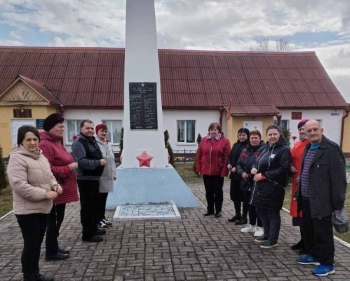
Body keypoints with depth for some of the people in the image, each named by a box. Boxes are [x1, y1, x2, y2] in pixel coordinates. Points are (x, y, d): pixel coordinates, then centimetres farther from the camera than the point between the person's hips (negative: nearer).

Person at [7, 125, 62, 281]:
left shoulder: (40, 156, 10)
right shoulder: (17, 158, -16)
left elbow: (49, 176, 19)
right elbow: (19, 186, -25)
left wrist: (55, 185, -3)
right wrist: (45, 194, -23)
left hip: (43, 208, 8)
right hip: (27, 210, -8)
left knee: (38, 243, 18)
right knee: (31, 244, 2)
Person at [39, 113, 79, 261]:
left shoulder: (56, 142, 15)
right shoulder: (45, 145, -19)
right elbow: (47, 170, -26)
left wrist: (71, 165, 14)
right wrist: (68, 168, -22)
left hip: (62, 189, 10)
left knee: (58, 219, 17)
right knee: (53, 220, 1)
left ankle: (54, 247, 30)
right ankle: (51, 252, 14)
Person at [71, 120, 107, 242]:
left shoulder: (93, 141, 15)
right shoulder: (78, 143, -16)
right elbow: (81, 162, -29)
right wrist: (98, 162, -24)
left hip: (94, 178, 10)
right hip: (85, 179, -10)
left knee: (95, 205, 18)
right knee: (87, 206, -4)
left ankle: (94, 228, 31)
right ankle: (88, 234, 4)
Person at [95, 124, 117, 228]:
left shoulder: (108, 144, 14)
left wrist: (114, 173, 15)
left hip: (108, 176, 8)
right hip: (99, 176, -8)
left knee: (104, 198, 16)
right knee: (99, 199, 2)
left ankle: (102, 218, 26)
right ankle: (98, 220, 12)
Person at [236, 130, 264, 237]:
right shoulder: (245, 150, 12)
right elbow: (239, 164, 12)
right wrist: (242, 173, -5)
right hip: (246, 183, 7)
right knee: (250, 205, 17)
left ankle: (260, 227, 15)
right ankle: (252, 225, 31)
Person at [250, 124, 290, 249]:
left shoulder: (284, 150, -11)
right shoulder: (263, 149, 14)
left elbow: (283, 169, -19)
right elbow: (259, 163, 23)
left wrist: (263, 175, -19)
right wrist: (255, 169, -2)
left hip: (274, 187, -8)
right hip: (260, 185, 8)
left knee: (273, 213, 3)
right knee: (261, 210, 15)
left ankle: (272, 240, 17)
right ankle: (267, 234, 34)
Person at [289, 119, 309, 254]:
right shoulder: (297, 145, 15)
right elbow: (291, 160, 23)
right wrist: (290, 167, 2)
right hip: (297, 183, 8)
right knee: (299, 211, 14)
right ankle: (303, 240, 28)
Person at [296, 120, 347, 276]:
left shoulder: (332, 149, -15)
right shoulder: (308, 149, 13)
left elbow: (338, 177, -18)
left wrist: (338, 202, -19)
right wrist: (300, 193, 16)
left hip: (321, 200, -9)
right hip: (307, 198, 9)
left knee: (323, 233, 2)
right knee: (307, 229, 18)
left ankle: (327, 264, 18)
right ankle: (313, 255, 36)